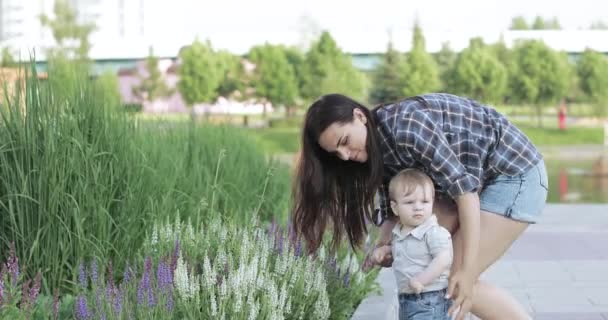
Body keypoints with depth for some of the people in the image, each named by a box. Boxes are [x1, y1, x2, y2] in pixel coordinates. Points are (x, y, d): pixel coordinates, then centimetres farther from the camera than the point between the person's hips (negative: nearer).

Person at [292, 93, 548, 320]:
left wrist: (467, 270, -30)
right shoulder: (378, 151, -1)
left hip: (516, 174, -9)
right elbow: (393, 210, 3)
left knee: (456, 282, -13)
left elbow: (463, 188, -29)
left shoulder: (407, 126, -28)